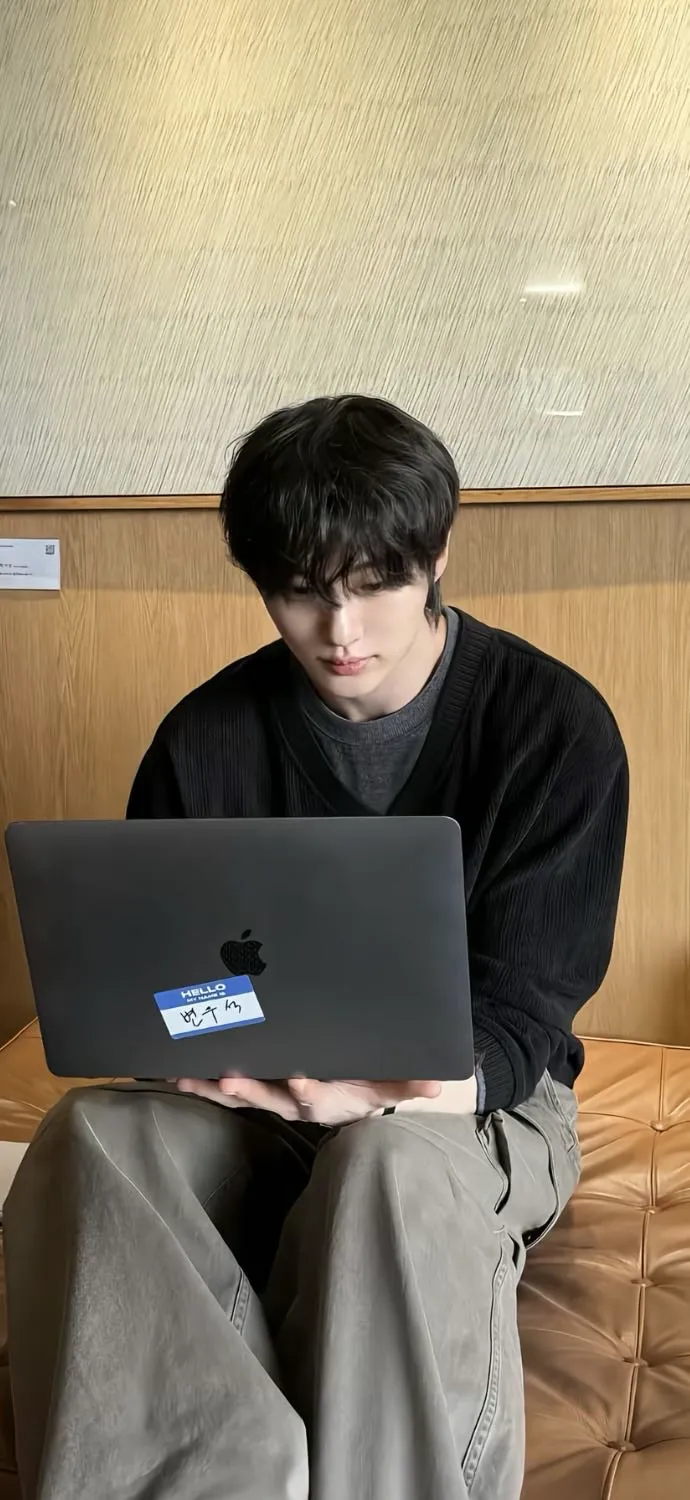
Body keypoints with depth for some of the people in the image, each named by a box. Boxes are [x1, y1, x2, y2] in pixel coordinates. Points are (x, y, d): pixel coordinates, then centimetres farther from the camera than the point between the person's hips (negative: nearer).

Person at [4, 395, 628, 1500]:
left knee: (393, 1157, -37)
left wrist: (379, 1086, -34)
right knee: (94, 1135, -29)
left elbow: (519, 1011, -12)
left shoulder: (554, 726, -9)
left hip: (473, 1095, -2)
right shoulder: (207, 737, 0)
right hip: (252, 1098, 3)